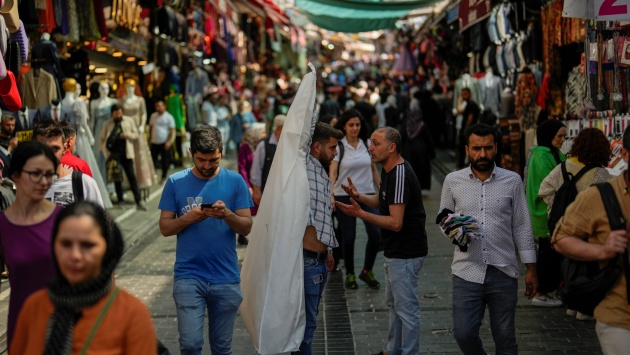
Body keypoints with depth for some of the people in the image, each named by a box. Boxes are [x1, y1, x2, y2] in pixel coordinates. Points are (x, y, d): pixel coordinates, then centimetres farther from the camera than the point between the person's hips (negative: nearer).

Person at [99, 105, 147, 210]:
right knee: (117, 178, 5)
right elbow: (101, 139, 10)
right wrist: (106, 152, -1)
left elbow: (135, 134, 11)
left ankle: (138, 201, -4)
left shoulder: (129, 120, 7)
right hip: (114, 154, 0)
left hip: (126, 153, 0)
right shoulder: (107, 124, 6)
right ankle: (121, 201, 13)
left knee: (131, 176, -3)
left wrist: (128, 135, -10)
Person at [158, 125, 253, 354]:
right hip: (189, 277, -1)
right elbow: (165, 227, 2)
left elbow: (246, 228, 0)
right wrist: (189, 217, -16)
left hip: (226, 278, 1)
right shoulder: (176, 182, 2)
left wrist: (227, 214, -20)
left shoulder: (235, 181, 2)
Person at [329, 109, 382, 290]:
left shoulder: (367, 144, 5)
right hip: (344, 196, -3)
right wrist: (330, 195, -27)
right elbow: (332, 172, -13)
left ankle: (367, 271, 14)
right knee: (348, 237, 3)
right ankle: (350, 274, 22)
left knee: (376, 234, -8)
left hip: (367, 194, 3)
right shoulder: (338, 146, -6)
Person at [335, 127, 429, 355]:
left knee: (406, 308, -2)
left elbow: (396, 222, -27)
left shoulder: (400, 175, -24)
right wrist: (358, 196, 4)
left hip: (405, 254, -11)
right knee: (394, 304, 21)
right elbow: (382, 201, 21)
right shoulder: (389, 171, 8)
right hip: (394, 251, 11)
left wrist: (360, 214, -26)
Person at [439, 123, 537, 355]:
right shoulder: (452, 181, 4)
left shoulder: (512, 181, 2)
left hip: (504, 273, 0)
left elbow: (521, 227, 4)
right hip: (466, 272, 0)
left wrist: (531, 268, 3)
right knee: (463, 333, -2)